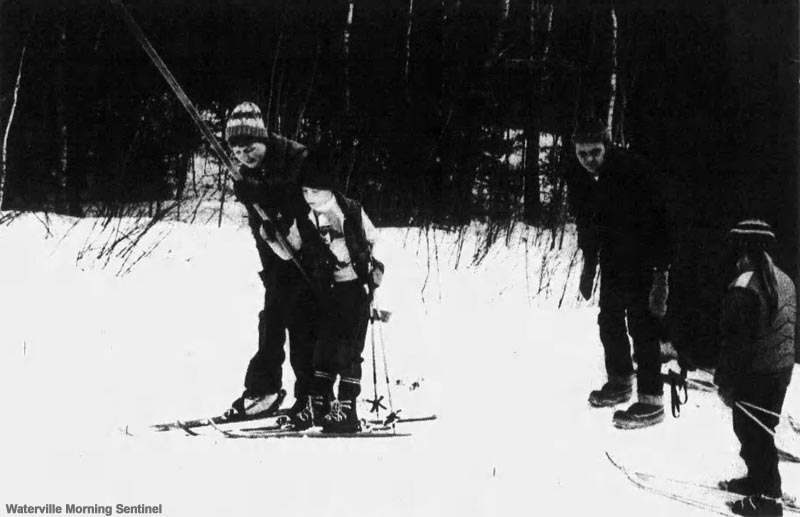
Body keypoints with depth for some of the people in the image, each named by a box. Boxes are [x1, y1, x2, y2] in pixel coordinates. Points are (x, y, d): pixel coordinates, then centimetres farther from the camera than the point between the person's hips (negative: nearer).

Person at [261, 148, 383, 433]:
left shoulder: (352, 211, -6)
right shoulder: (304, 222, 2)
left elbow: (375, 241, 7)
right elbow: (288, 253, 2)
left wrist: (376, 268, -1)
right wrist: (272, 239, -14)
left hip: (356, 286, -3)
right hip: (328, 290, 4)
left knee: (349, 348, -5)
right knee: (324, 345, 5)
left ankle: (346, 408, -2)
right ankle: (319, 403, 13)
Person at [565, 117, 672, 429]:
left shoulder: (632, 172, -25)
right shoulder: (578, 179, -5)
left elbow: (657, 223, -25)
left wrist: (661, 274, -27)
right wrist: (589, 263, 16)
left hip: (642, 258, -7)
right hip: (612, 258, 7)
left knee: (642, 323, -10)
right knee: (609, 320, 15)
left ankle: (652, 401, -5)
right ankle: (620, 383, 34)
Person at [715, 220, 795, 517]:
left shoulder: (744, 287, -21)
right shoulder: (785, 281, 5)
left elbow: (735, 341, -20)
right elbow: (789, 331, 13)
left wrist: (725, 383, -13)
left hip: (754, 376, -8)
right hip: (782, 371, 8)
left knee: (752, 433, 3)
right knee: (762, 430, 21)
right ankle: (758, 480, 36)